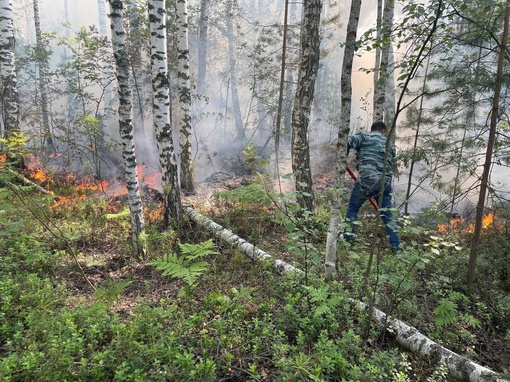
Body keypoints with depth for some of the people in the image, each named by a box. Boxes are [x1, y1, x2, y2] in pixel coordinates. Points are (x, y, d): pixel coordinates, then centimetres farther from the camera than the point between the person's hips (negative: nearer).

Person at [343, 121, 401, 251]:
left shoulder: (364, 136, 11)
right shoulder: (390, 145, 24)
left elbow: (348, 142, -7)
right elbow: (390, 164, 22)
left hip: (367, 179, -3)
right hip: (385, 181, 4)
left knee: (352, 209, 14)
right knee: (387, 214, 18)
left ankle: (347, 240, 13)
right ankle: (396, 245, 19)